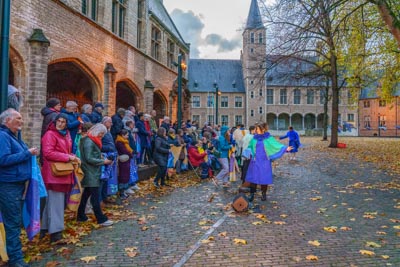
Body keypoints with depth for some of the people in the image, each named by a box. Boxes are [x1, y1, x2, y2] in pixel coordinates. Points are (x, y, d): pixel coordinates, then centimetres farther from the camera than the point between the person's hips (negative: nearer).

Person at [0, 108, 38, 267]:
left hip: (18, 183, 10)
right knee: (13, 222, -3)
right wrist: (27, 153, -20)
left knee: (16, 221, 17)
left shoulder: (15, 136, 15)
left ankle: (14, 252, 30)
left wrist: (29, 154, 4)